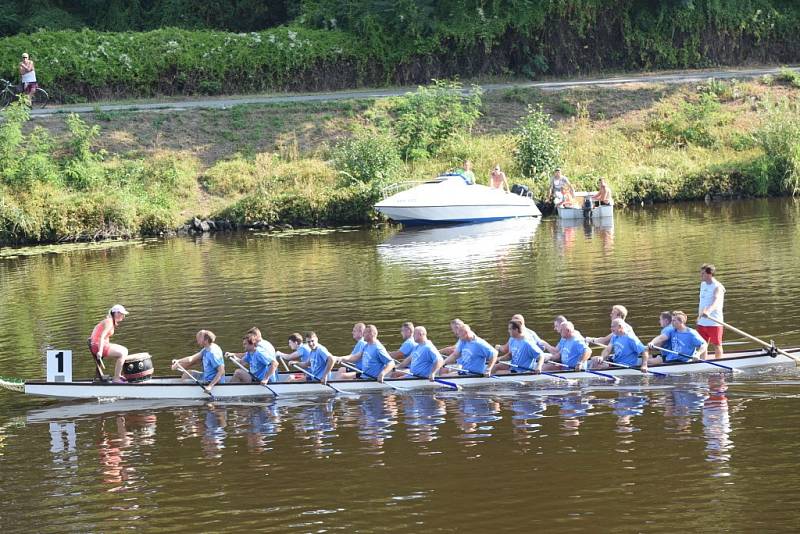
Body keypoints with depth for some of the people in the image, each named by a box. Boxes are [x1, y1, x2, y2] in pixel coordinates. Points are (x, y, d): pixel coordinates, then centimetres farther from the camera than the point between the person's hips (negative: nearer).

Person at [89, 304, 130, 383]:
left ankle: (119, 375, 19)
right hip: (97, 345, -11)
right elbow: (102, 337, -25)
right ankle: (116, 379, -18)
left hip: (104, 344, 11)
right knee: (122, 354, -19)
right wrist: (100, 351, -34)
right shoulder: (109, 322, -14)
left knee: (125, 351, 16)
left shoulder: (112, 322, 16)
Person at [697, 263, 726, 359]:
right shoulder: (703, 284, 10)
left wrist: (708, 311, -51)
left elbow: (716, 301, -34)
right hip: (702, 322, 7)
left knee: (716, 345, 3)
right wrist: (699, 315, 23)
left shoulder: (717, 287, -15)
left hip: (714, 322, -7)